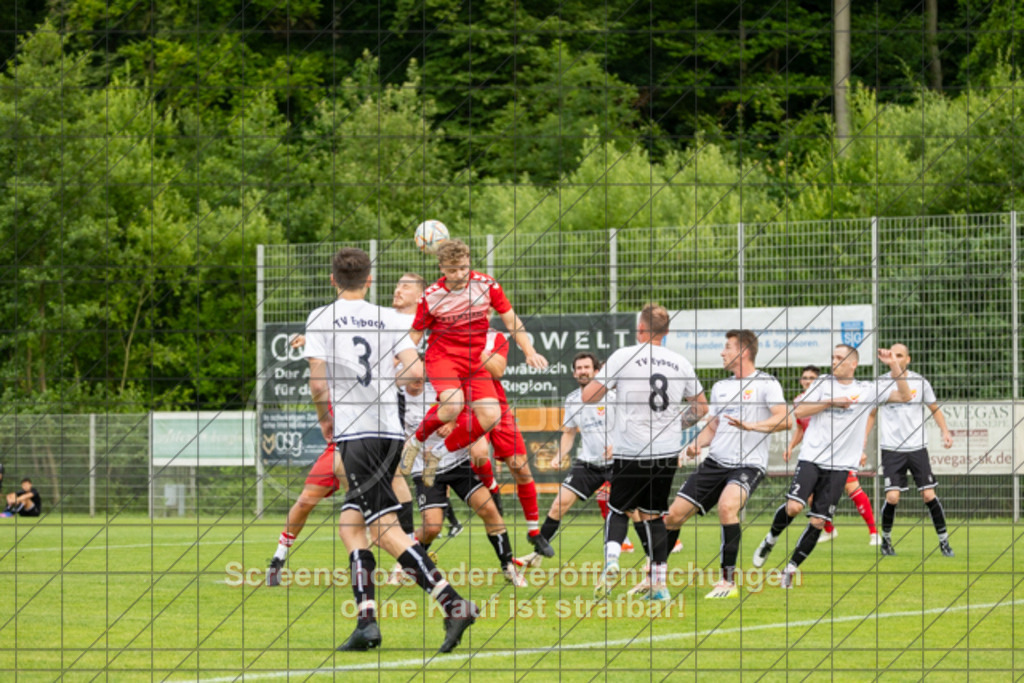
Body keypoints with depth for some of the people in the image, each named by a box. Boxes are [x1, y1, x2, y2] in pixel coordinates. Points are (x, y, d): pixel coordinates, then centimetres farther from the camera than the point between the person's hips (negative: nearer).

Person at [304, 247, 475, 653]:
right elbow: (415, 372, -1)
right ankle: (366, 619, 0)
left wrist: (325, 420, 11)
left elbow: (319, 385, -7)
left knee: (386, 529, -8)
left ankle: (453, 603, -21)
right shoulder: (388, 319, 10)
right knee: (349, 524, 13)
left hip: (355, 433, -5)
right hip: (390, 431, 5)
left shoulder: (321, 319, 0)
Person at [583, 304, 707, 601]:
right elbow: (701, 407, 16)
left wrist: (598, 380, 17)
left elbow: (588, 396, -5)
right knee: (652, 515, 12)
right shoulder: (680, 363, 5)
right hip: (667, 452, 3)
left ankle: (611, 560, -15)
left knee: (619, 510, 12)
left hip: (630, 451, -3)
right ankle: (659, 583, 6)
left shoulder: (623, 357, -6)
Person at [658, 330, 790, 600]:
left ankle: (728, 581, -23)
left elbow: (785, 419, -17)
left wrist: (751, 426, -31)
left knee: (727, 506, -33)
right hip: (715, 462, 7)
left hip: (749, 464, -7)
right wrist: (696, 444, 4)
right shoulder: (720, 387, 18)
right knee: (675, 514, 0)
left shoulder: (765, 383, -4)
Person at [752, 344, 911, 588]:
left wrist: (894, 366, -10)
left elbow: (904, 396, 1)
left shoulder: (868, 390, 6)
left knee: (818, 521, -3)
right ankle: (770, 540, 9)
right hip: (811, 458, 0)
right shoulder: (823, 383, 7)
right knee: (794, 506, -19)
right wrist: (831, 402, -9)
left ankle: (791, 569, 9)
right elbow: (799, 411, 1)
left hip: (839, 465, 0)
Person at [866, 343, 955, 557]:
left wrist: (945, 431, -2)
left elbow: (934, 408, 14)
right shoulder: (881, 383, 1)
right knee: (892, 497, -12)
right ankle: (886, 538, 11)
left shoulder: (919, 382, 2)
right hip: (891, 449, -1)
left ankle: (944, 540, 10)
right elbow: (871, 415, 12)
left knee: (928, 495, -4)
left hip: (917, 448, 1)